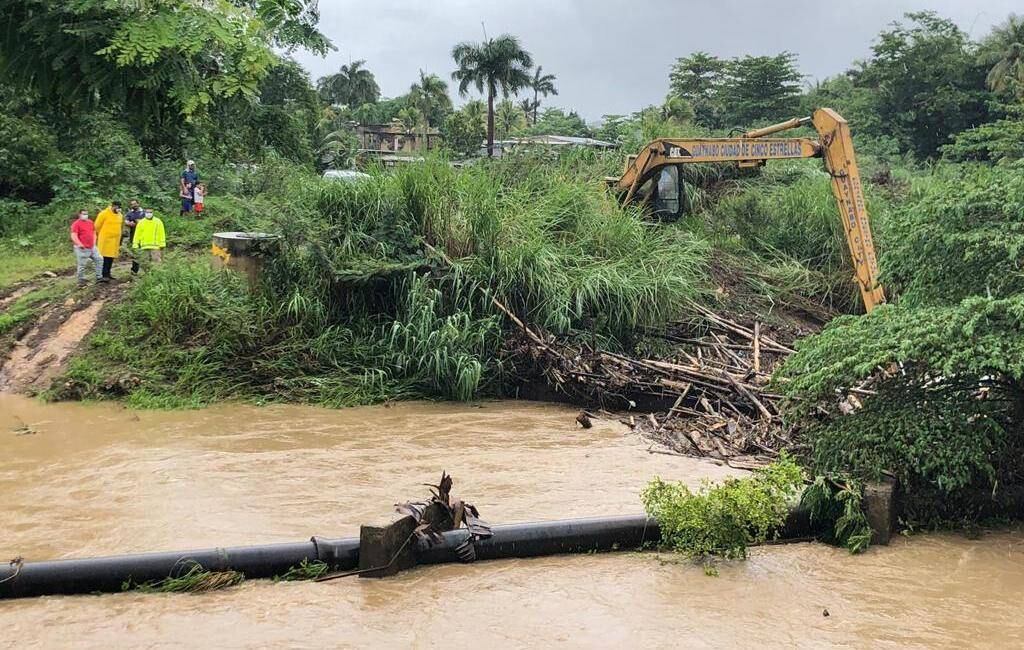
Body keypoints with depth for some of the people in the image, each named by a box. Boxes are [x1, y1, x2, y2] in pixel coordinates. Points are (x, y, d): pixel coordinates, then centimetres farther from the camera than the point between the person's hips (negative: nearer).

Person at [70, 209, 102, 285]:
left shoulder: (90, 222, 12)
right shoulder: (76, 224, -10)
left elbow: (94, 233, 25)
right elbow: (73, 236, -18)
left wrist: (94, 242, 13)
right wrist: (79, 244, -26)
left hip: (92, 247, 7)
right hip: (82, 248, -7)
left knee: (99, 259, 7)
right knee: (81, 265, -2)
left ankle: (99, 277, 14)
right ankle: (81, 281, 8)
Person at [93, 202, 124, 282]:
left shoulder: (120, 215, 11)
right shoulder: (104, 214, -9)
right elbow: (97, 226, -4)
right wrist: (100, 235, 6)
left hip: (115, 240, 6)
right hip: (105, 239, -6)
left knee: (111, 257, 8)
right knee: (105, 258, -9)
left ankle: (107, 274, 16)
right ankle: (103, 275, -11)